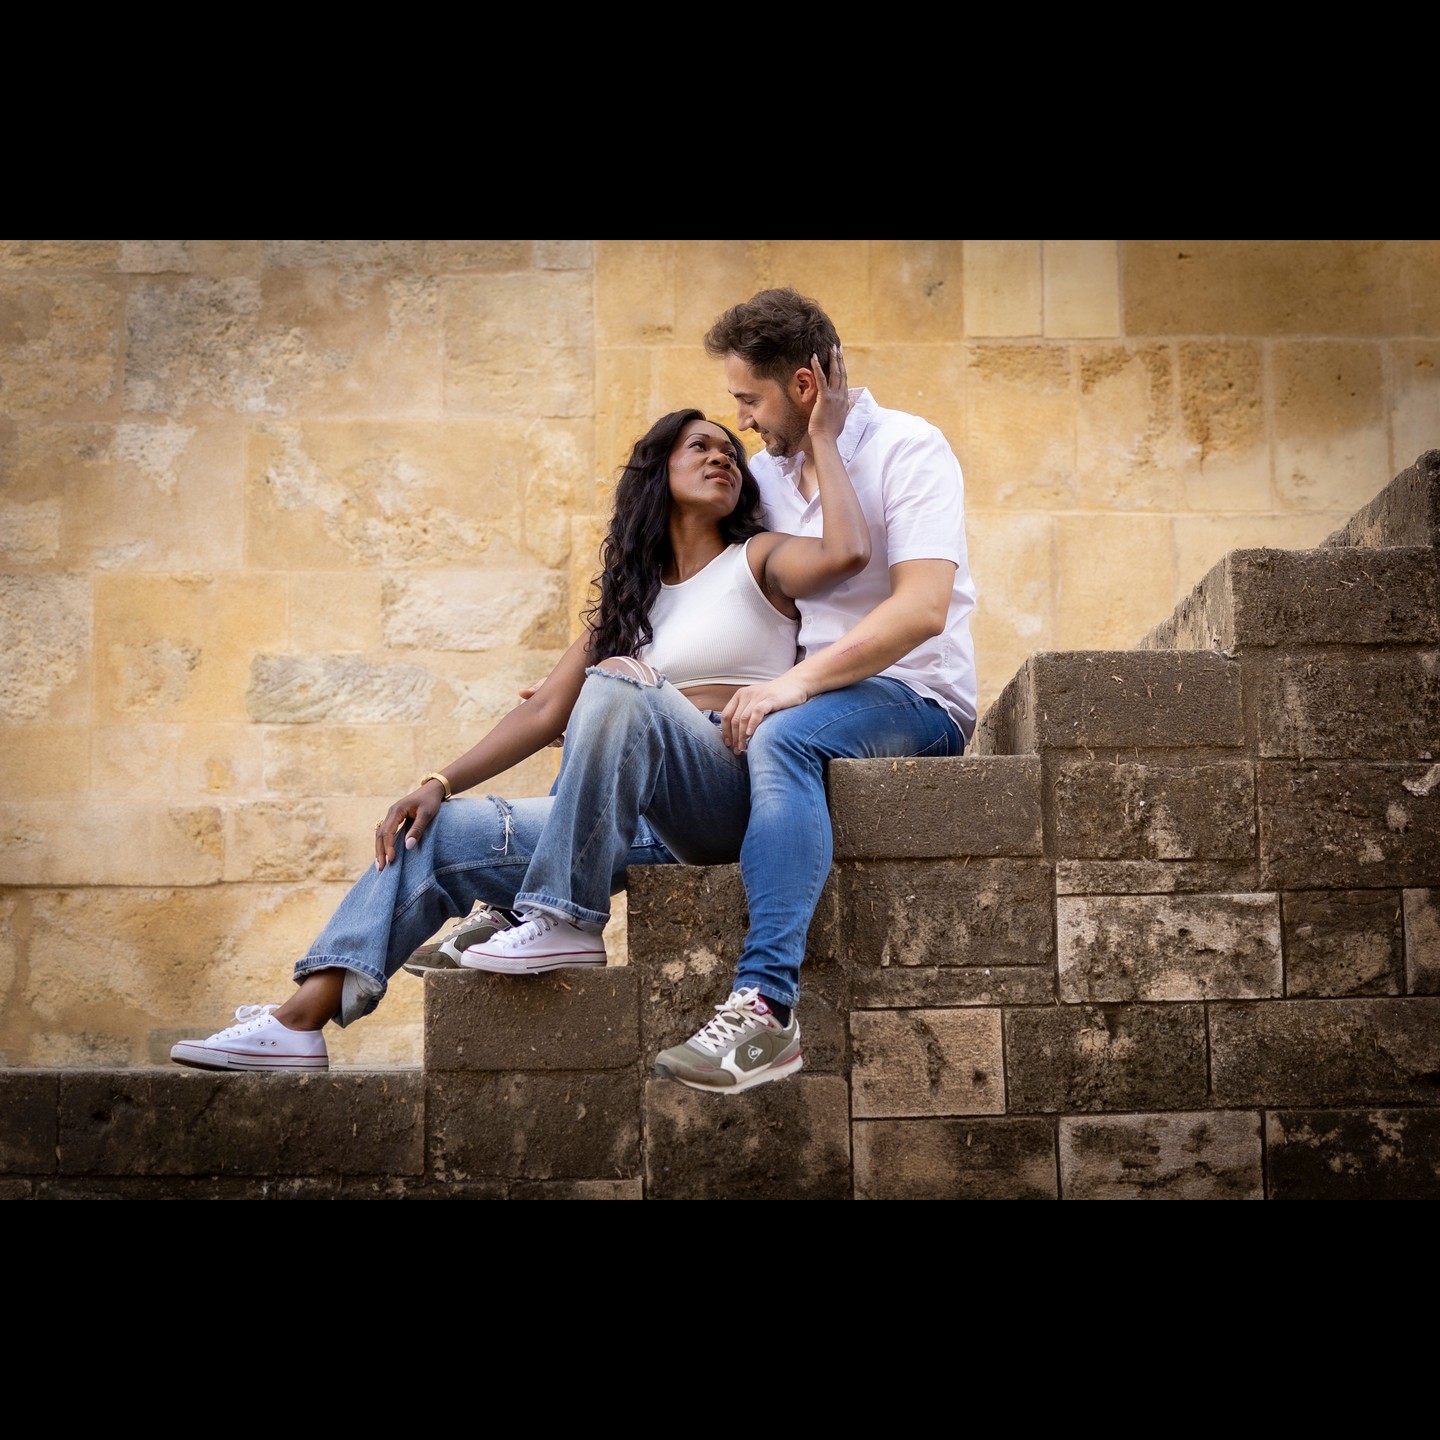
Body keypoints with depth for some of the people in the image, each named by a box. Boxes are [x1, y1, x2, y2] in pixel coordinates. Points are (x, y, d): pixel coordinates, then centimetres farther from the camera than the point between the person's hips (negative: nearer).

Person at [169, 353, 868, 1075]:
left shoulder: (757, 560, 9)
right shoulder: (627, 599, 23)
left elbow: (846, 552, -15)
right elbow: (545, 712, 15)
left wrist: (822, 437, -3)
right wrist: (438, 784, 5)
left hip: (733, 794, -6)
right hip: (647, 820, 6)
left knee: (617, 689, -33)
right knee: (433, 833, -3)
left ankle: (566, 923, -30)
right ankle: (299, 1022, -9)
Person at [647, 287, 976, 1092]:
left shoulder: (908, 450, -8)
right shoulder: (764, 475, 14)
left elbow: (923, 608, -21)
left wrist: (800, 680, -30)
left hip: (917, 698, -7)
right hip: (806, 694, 8)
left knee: (783, 739, -39)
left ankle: (766, 1004, -46)